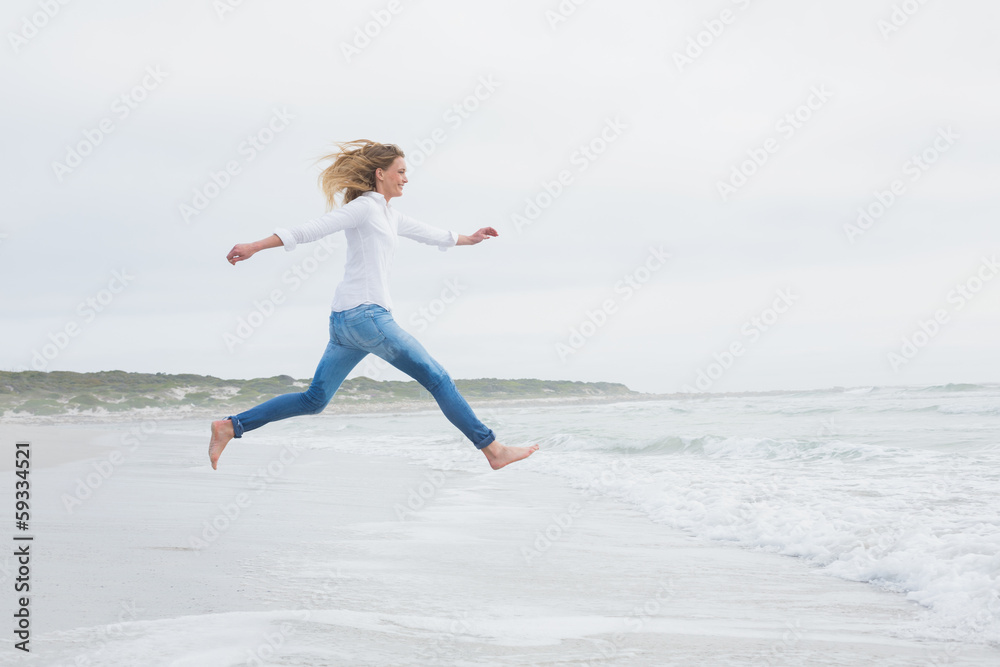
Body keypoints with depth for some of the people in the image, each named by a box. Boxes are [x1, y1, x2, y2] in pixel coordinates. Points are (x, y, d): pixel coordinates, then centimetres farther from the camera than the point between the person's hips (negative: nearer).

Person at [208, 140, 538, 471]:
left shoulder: (390, 215, 23)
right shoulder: (365, 206, -5)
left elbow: (428, 233, 39)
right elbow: (310, 230, -10)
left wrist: (469, 239, 48)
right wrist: (255, 247, -14)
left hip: (345, 320, 10)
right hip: (364, 314, -10)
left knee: (313, 400, 10)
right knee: (437, 378, -4)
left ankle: (229, 426, 8)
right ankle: (492, 449, -1)